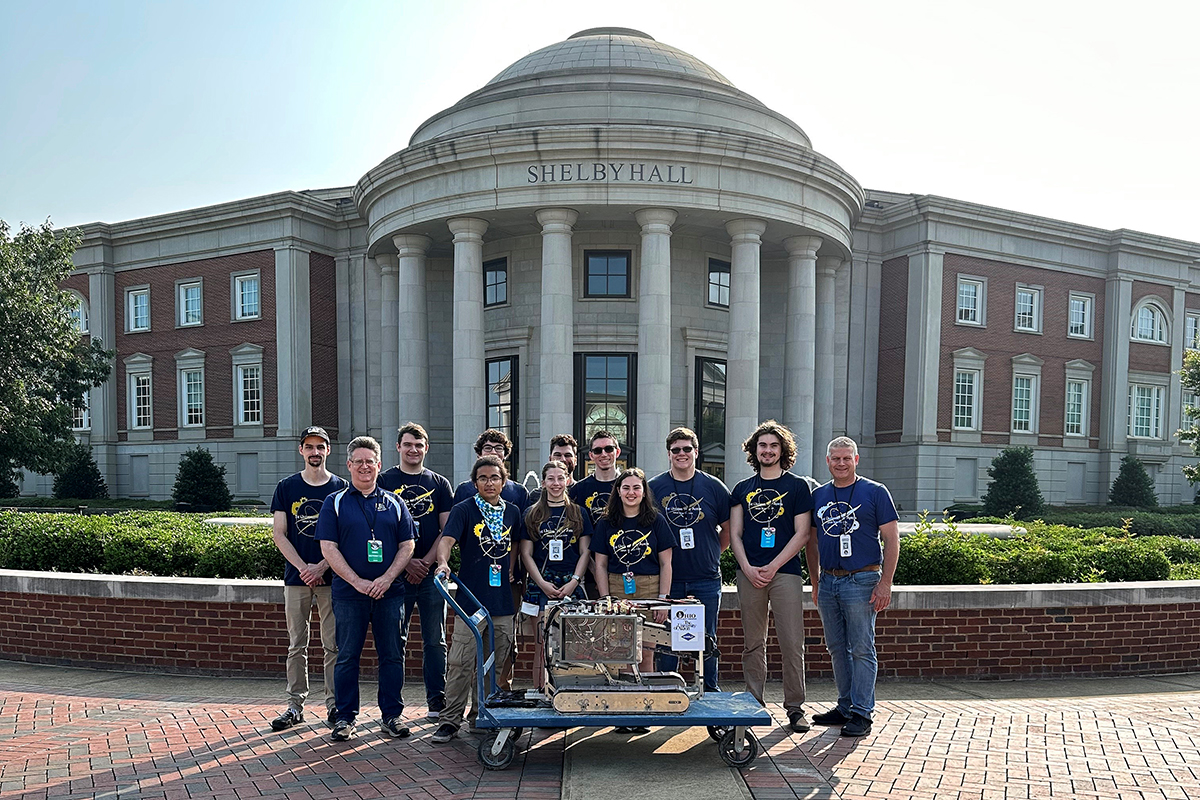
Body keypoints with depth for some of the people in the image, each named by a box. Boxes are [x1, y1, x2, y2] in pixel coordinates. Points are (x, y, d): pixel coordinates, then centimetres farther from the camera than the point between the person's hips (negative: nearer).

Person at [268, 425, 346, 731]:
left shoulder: (340, 487, 2)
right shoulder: (287, 487, 5)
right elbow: (279, 534, 3)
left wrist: (321, 566, -11)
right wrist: (304, 567, -8)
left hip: (331, 577, -1)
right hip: (296, 577, 1)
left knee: (334, 645, 3)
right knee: (296, 645, 8)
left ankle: (334, 704, 13)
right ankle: (295, 705, 18)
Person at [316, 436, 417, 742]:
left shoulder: (394, 503, 10)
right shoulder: (334, 503, 4)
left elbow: (407, 545, 6)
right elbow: (329, 548, -3)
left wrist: (387, 578, -8)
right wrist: (358, 582, -12)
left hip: (389, 591, 2)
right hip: (348, 592, -1)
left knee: (392, 656, 5)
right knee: (347, 656, 6)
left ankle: (392, 715, 17)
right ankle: (345, 717, 19)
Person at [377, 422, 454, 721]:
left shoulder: (439, 484, 10)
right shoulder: (384, 481, 5)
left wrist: (427, 562, -7)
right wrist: (406, 562, -9)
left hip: (431, 572, 1)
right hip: (396, 572, -1)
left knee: (435, 640, 6)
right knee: (395, 640, 6)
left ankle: (437, 701, 15)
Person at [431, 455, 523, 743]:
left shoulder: (512, 511, 10)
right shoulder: (464, 510, -4)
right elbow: (447, 539, -17)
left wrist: (509, 570, 10)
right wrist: (443, 562, -37)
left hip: (502, 601, 4)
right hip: (470, 599, -4)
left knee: (495, 664, 12)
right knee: (461, 663, -5)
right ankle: (450, 720, 7)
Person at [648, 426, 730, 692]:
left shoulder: (714, 487, 2)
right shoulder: (654, 488, 1)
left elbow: (728, 529, 12)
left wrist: (710, 554, 9)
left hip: (706, 579, 1)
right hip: (668, 578, 0)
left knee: (707, 638, 8)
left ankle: (710, 691, 23)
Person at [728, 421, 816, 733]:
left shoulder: (797, 486, 5)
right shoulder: (742, 488, 13)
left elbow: (802, 533, -1)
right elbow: (734, 533, 10)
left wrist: (772, 567, -8)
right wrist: (747, 568, -4)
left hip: (785, 572, -2)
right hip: (749, 574, 3)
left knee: (792, 643, -3)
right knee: (752, 643, 8)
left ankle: (795, 707, 9)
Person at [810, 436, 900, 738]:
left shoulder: (875, 492, -3)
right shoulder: (818, 495, 10)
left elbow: (892, 540, -5)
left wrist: (885, 583, -11)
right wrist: (815, 582, 13)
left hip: (862, 580, -5)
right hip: (828, 581, 5)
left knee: (862, 649, -1)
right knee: (837, 649, 12)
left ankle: (862, 713, 7)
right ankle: (845, 707, 24)